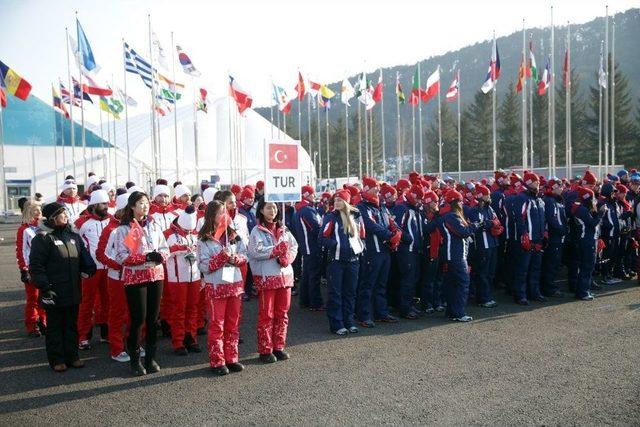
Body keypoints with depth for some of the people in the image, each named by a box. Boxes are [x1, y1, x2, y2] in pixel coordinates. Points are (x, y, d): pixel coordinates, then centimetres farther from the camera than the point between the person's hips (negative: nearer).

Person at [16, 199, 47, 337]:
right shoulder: (24, 230, -8)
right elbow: (21, 252, -11)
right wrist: (24, 271, -14)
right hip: (31, 269, -5)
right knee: (32, 299, 1)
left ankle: (42, 323, 23)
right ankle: (32, 327, 12)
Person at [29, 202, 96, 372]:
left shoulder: (74, 236, 10)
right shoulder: (42, 238, -10)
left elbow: (84, 258, 19)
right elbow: (35, 266, -12)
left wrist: (89, 269, 0)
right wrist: (45, 287, -17)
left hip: (73, 292, 6)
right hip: (54, 293, -6)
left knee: (72, 325, 14)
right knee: (54, 326, 8)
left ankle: (72, 356, 25)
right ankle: (57, 359, 18)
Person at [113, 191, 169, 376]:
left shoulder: (154, 226, 9)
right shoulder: (123, 229, -5)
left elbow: (165, 248, 11)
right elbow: (122, 257, -11)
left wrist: (161, 255, -12)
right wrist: (146, 257, -20)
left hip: (156, 275, 4)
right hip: (135, 277, -4)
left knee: (153, 318, 8)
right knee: (138, 318, -3)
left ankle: (150, 357, 21)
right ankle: (135, 359, 14)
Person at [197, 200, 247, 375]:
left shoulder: (234, 235, 7)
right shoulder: (204, 239, -6)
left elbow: (244, 256, 7)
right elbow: (203, 266, -12)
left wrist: (235, 258, -13)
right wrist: (221, 257, -22)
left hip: (235, 284, 5)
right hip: (216, 287, -4)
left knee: (233, 324, 11)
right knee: (216, 325, 3)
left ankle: (231, 358, 21)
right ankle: (217, 362, 12)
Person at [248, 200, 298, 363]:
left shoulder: (283, 229, 12)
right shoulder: (257, 230, -4)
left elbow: (294, 246, 6)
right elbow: (255, 252, -16)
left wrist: (288, 257, -14)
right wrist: (277, 250, -16)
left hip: (285, 275, 5)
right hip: (266, 277, -5)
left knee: (282, 313, 10)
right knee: (266, 314, 1)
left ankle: (278, 346, 22)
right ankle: (265, 350, 11)